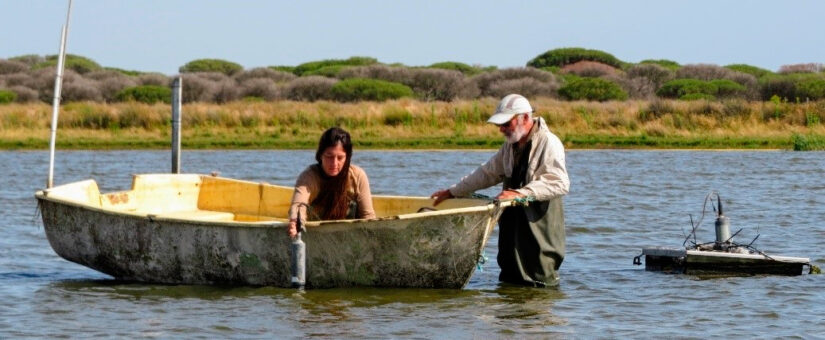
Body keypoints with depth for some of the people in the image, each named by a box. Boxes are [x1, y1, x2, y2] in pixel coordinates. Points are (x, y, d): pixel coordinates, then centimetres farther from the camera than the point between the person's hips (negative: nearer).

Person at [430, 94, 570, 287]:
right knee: (510, 281, 11)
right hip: (512, 227, 8)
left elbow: (559, 184, -23)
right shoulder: (511, 146, 16)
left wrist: (521, 193, -30)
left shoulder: (548, 143, -12)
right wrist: (453, 192, 27)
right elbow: (488, 173, 28)